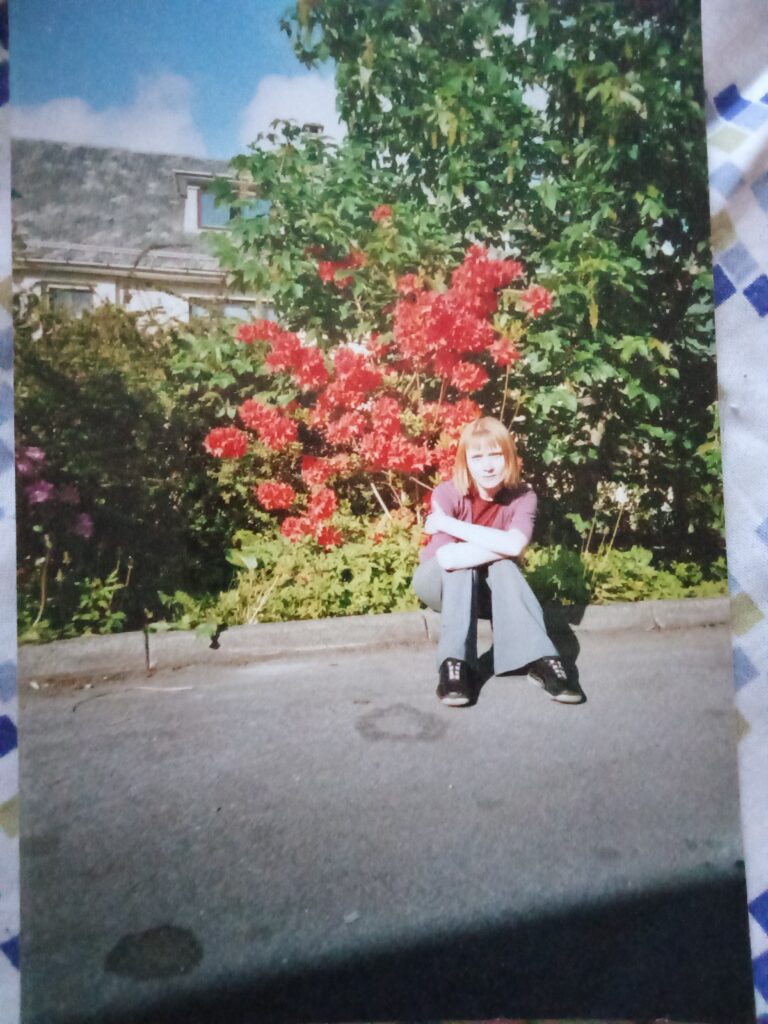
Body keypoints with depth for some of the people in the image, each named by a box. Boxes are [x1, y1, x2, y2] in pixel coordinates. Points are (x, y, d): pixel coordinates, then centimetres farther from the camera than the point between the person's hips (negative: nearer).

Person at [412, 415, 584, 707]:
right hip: (438, 584, -1)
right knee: (460, 565, -34)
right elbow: (447, 557, -40)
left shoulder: (522, 497, -18)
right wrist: (501, 544, -35)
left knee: (503, 567, -31)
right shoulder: (447, 493, -25)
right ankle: (455, 663, -36)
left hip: (488, 589, 1)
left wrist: (448, 523, -37)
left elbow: (515, 545, -39)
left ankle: (541, 659, -34)